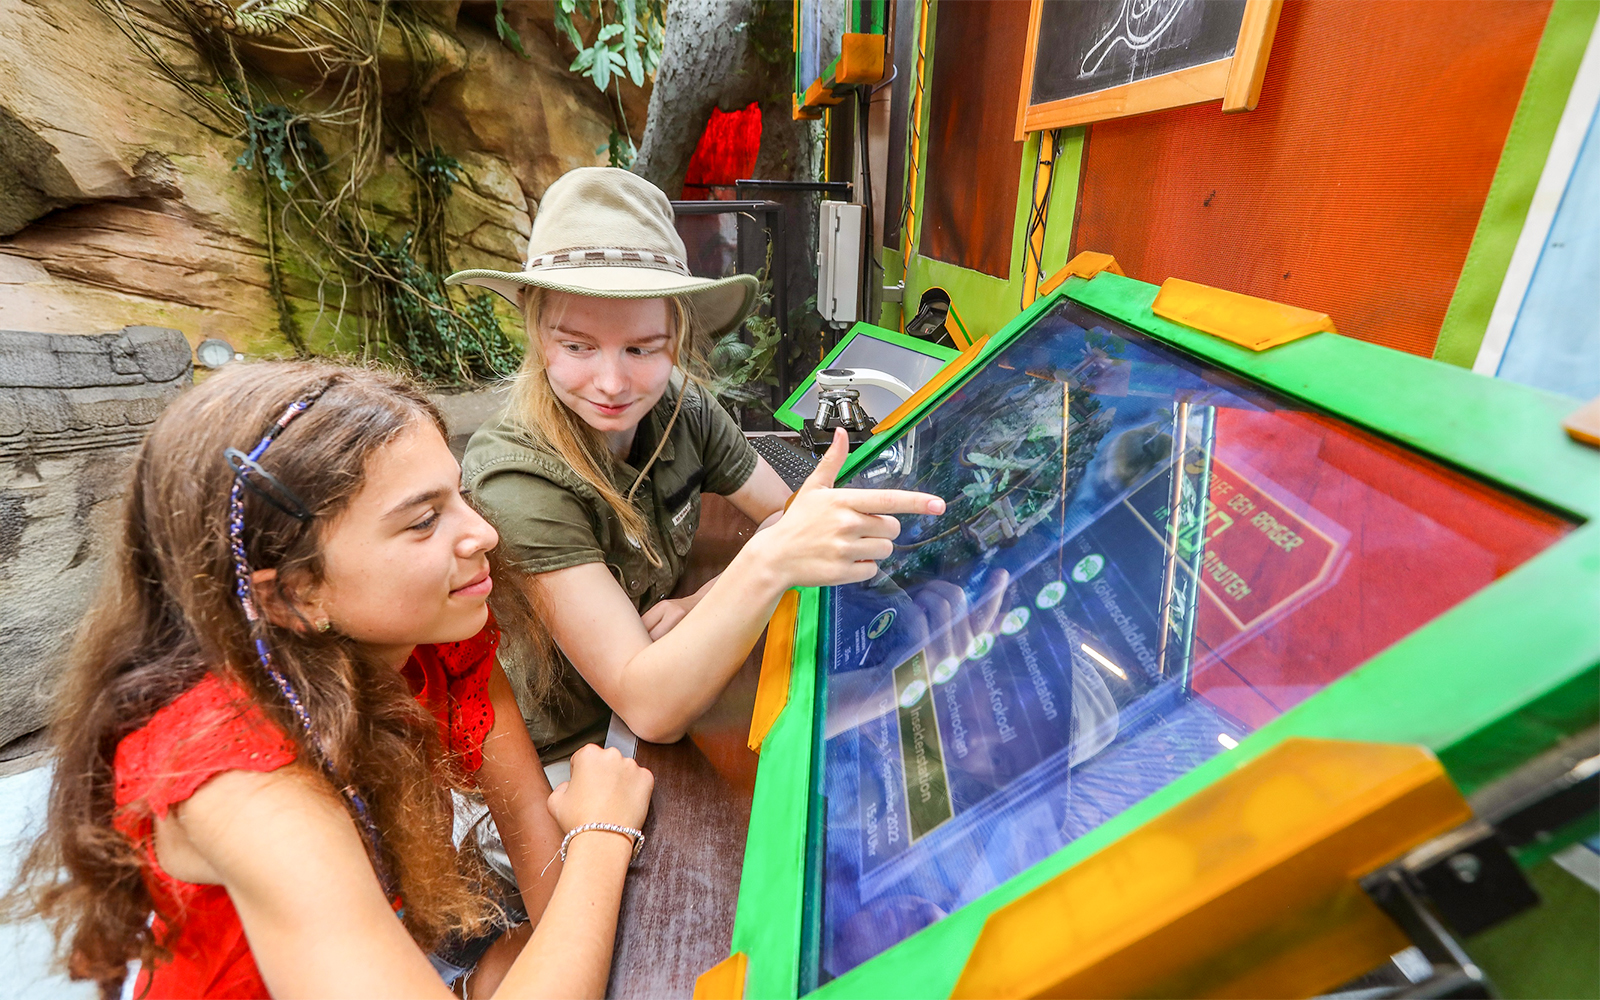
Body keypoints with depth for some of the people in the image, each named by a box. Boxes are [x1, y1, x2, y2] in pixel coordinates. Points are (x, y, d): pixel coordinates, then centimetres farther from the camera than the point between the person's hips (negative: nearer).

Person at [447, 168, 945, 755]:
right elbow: (651, 710, -31)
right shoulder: (516, 481, -27)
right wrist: (766, 566, -45)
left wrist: (707, 603, -23)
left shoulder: (682, 409, -12)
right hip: (561, 755, -5)